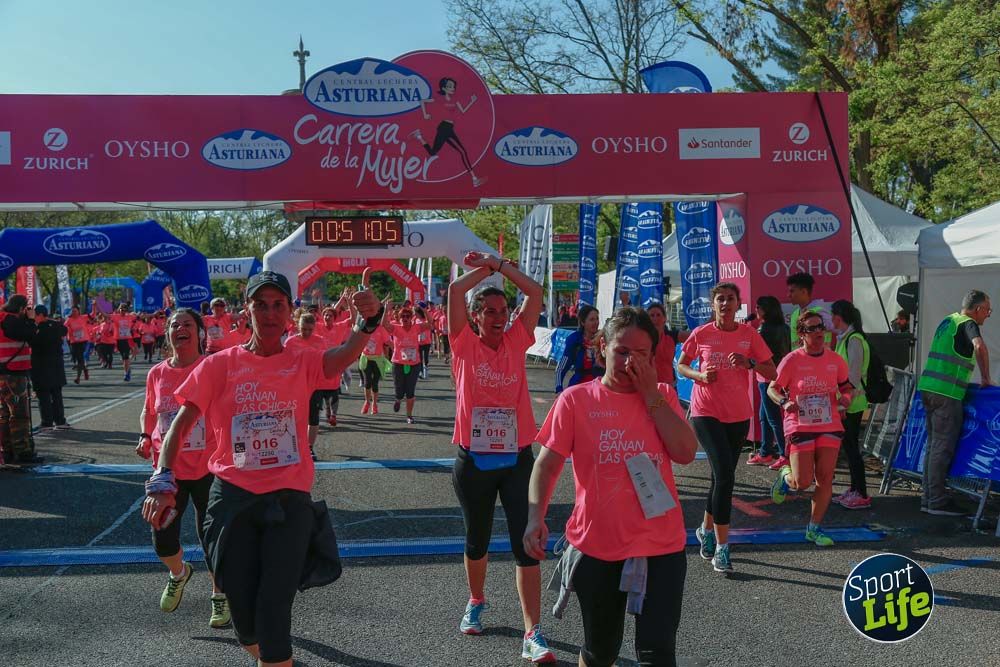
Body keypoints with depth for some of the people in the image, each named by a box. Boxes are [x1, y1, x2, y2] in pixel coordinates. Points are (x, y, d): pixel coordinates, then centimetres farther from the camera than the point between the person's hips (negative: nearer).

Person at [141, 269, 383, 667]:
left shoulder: (303, 363, 0)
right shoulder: (219, 365, 1)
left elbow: (346, 355, -20)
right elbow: (181, 424, -3)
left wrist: (368, 320, -41)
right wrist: (162, 481, -17)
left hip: (289, 499, -1)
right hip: (232, 496, 1)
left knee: (274, 608, -6)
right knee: (242, 605, 11)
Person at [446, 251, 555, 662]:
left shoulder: (516, 341, 3)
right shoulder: (465, 344, -3)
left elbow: (535, 292, -1)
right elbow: (455, 290, -14)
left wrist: (497, 264, 1)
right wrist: (486, 268, -2)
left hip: (517, 458, 1)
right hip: (473, 461, -1)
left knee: (527, 545, -3)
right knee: (477, 540, 18)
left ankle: (533, 634, 2)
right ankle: (476, 602, 43)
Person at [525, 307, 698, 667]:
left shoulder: (663, 396, 4)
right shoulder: (576, 399, -3)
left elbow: (686, 453, -10)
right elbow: (547, 464, -4)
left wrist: (650, 394, -11)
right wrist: (535, 518, -18)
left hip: (661, 546, 1)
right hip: (597, 547, -1)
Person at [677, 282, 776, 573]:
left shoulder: (749, 334, 2)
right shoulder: (701, 334, -2)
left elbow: (771, 373, 1)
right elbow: (681, 365, 9)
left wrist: (749, 362, -17)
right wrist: (699, 375, -11)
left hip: (738, 415, 3)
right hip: (706, 412, -3)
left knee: (723, 475, 14)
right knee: (725, 475, -17)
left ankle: (706, 529, 38)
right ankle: (721, 547, -8)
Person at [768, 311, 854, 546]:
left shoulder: (836, 360, 4)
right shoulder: (792, 360, -7)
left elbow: (845, 386, 18)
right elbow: (772, 388, -1)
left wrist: (845, 398, -5)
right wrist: (784, 402, -21)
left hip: (830, 425, 4)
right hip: (800, 426, -3)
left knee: (825, 478, 0)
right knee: (803, 483, -7)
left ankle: (814, 528, 15)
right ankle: (785, 476, 30)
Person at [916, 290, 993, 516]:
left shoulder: (947, 321, 19)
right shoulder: (968, 324, -7)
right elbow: (979, 347, -27)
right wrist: (985, 378, -14)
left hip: (928, 387, 9)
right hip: (946, 392, -9)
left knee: (933, 443, 13)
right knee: (943, 447, -5)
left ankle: (929, 498, 16)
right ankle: (937, 501, -3)